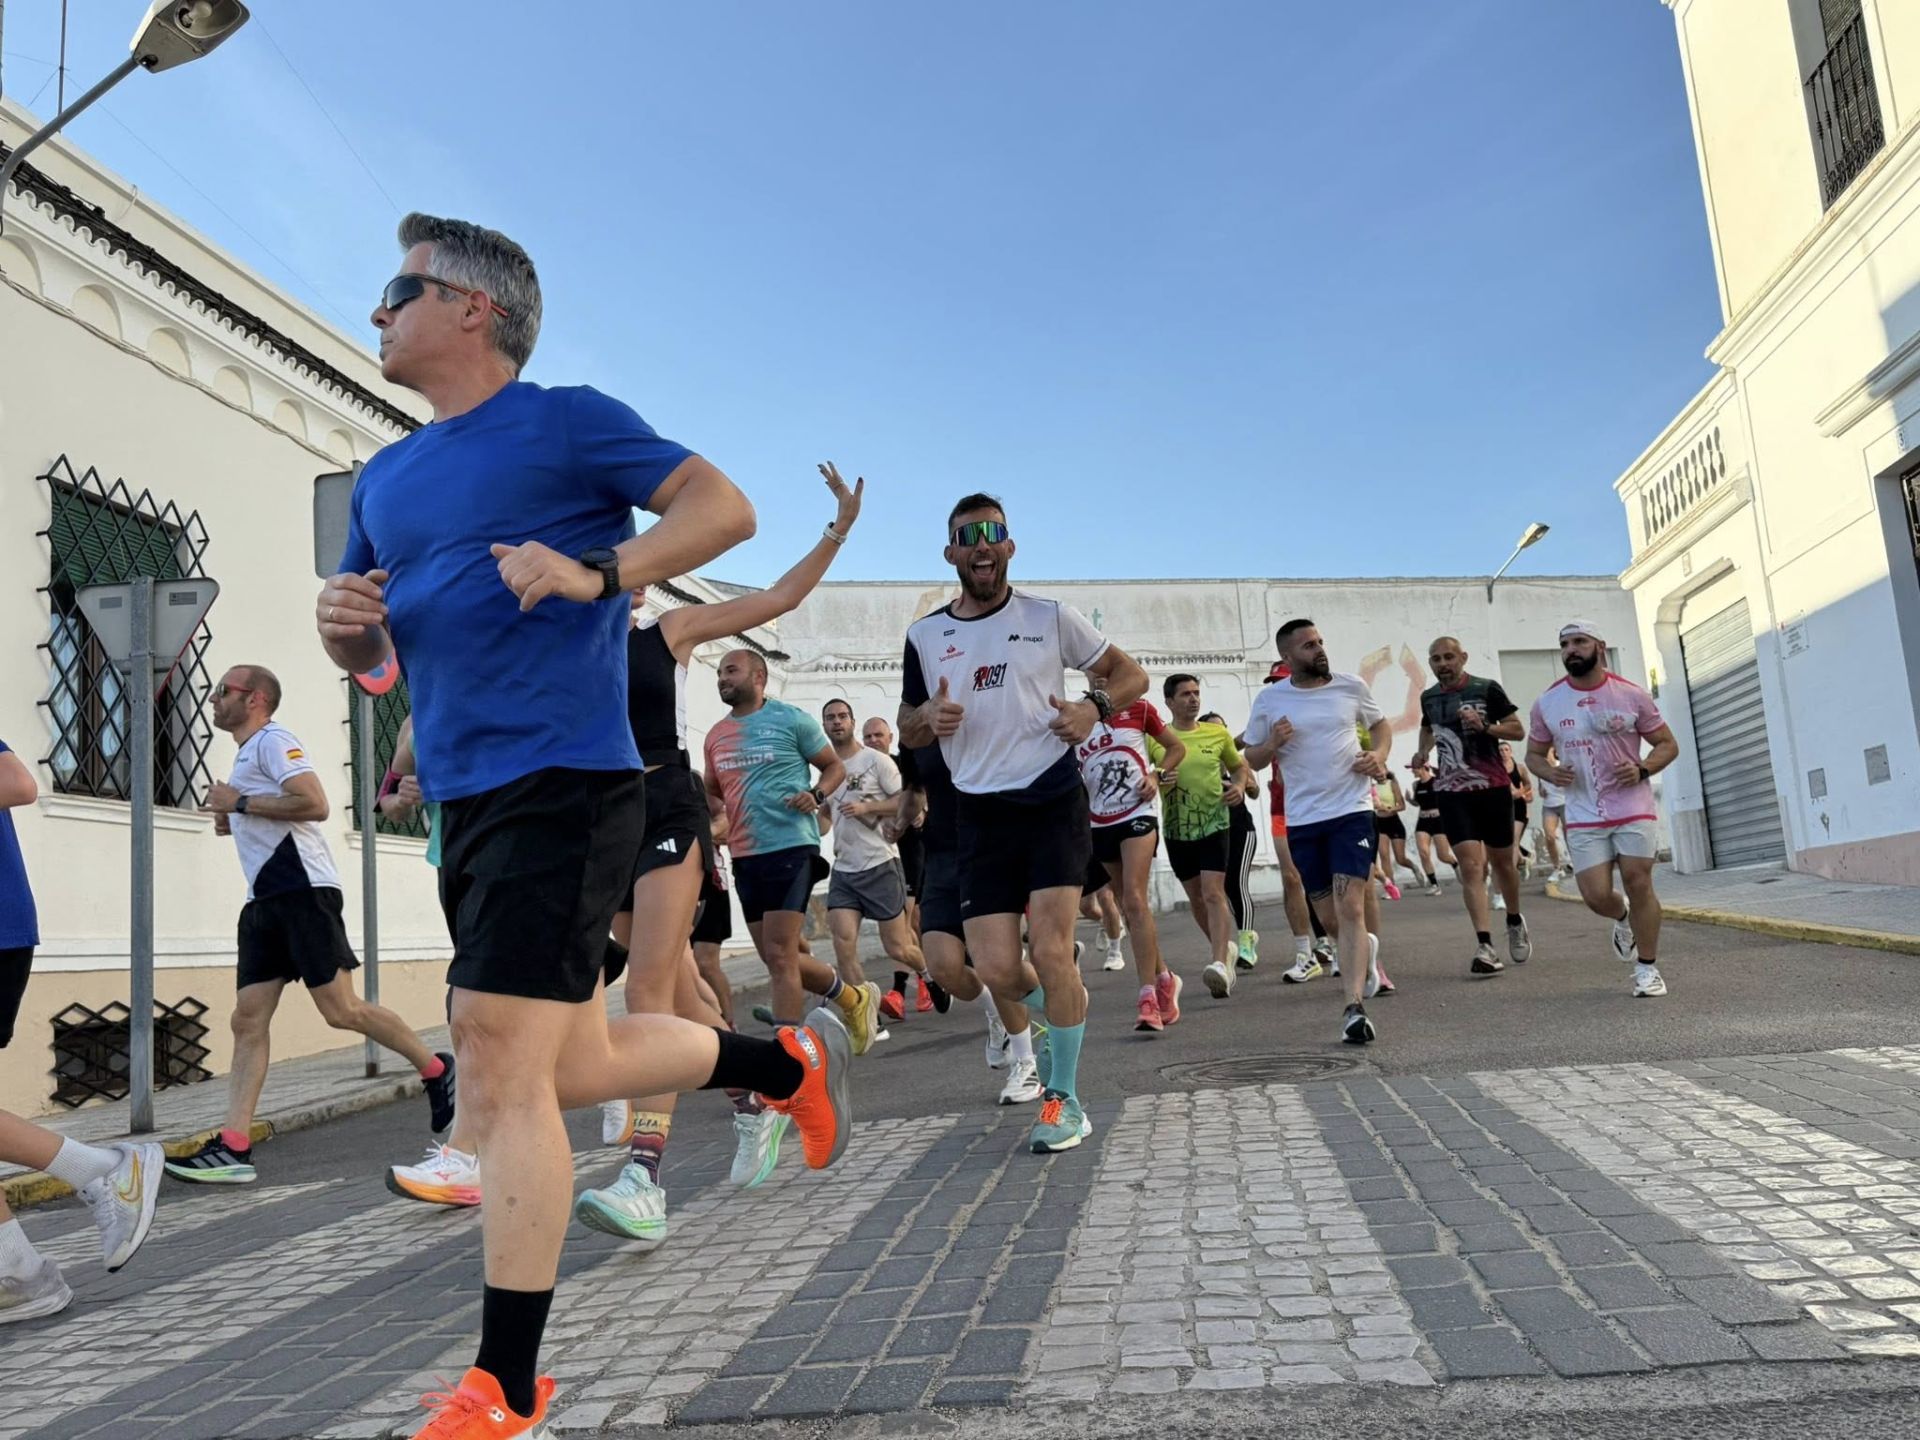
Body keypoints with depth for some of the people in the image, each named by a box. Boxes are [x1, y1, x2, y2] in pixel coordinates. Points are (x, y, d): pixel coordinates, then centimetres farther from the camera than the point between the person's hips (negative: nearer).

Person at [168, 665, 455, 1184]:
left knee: (341, 1010, -8)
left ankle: (436, 1069, 8)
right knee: (248, 1020, 1)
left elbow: (315, 804, -21)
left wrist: (241, 803, -13)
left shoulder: (272, 740, -6)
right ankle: (233, 1148, -1)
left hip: (302, 892, -10)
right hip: (266, 900, 10)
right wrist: (235, 822, 17)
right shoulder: (247, 752, 24)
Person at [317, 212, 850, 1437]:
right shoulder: (386, 479, 20)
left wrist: (597, 573, -23)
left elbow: (725, 508, -9)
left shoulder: (567, 422, -1)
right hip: (465, 799, 9)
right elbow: (367, 658, 23)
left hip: (561, 785, -9)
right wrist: (344, 621, 0)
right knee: (575, 1063, 15)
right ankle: (793, 1063, 35)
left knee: (503, 1078, -10)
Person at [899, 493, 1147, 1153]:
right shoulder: (925, 636, 8)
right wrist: (928, 716, -8)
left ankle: (1065, 1100, 7)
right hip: (982, 814, 3)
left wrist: (1094, 707, -14)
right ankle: (1066, 1009, 32)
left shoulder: (1050, 617, 2)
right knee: (996, 969, -4)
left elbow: (1131, 675, 7)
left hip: (1052, 801, -2)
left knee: (1051, 952, -12)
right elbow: (908, 730, 16)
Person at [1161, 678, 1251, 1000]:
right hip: (1177, 829, 2)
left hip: (1214, 823, -1)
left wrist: (1239, 786, -3)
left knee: (1213, 893, -15)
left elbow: (1239, 766, 17)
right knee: (1195, 898, 12)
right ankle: (1227, 949, 32)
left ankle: (1220, 964, -21)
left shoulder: (1218, 733, 3)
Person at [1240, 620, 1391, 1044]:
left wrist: (1379, 754, -3)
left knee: (1350, 908, -14)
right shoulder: (1269, 700, 1)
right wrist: (1273, 744, -14)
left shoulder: (1351, 686, 2)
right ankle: (1364, 957, 44)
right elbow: (1252, 758, 7)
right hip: (1302, 819, 2)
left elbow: (1381, 724, 18)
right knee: (1328, 916, 11)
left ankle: (1355, 1009, -14)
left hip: (1352, 810, -2)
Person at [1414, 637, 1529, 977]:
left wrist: (1485, 726, -19)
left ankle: (1515, 922, 39)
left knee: (1502, 862, 13)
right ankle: (1484, 946, -14)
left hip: (1492, 787, -1)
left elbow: (1517, 729, -3)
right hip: (1452, 792, 2)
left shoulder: (1487, 689, -5)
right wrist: (1423, 752, 9)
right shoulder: (1428, 697, 7)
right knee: (1470, 865, -10)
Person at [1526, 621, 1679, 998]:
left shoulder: (1631, 695, -2)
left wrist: (1643, 769, -14)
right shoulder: (1547, 703, 2)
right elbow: (1534, 754, 13)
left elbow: (1668, 744, 5)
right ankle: (1623, 917, 33)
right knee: (1596, 896, -5)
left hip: (1633, 809, -1)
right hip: (1583, 816, 1)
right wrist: (1550, 772, -10)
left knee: (1639, 885, -4)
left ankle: (1647, 970, 12)